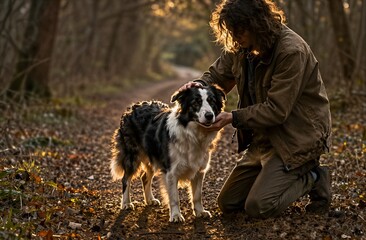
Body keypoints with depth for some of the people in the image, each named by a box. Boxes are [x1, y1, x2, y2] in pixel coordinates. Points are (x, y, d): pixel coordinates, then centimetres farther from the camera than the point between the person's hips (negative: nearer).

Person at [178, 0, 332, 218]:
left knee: (258, 207, -17)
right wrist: (199, 84, -13)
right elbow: (217, 75, 11)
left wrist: (233, 118, -27)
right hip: (264, 138, 8)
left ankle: (312, 178, 7)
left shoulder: (292, 51, -25)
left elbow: (277, 110, -25)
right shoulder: (240, 47, -3)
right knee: (228, 203, 9)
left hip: (297, 137, -8)